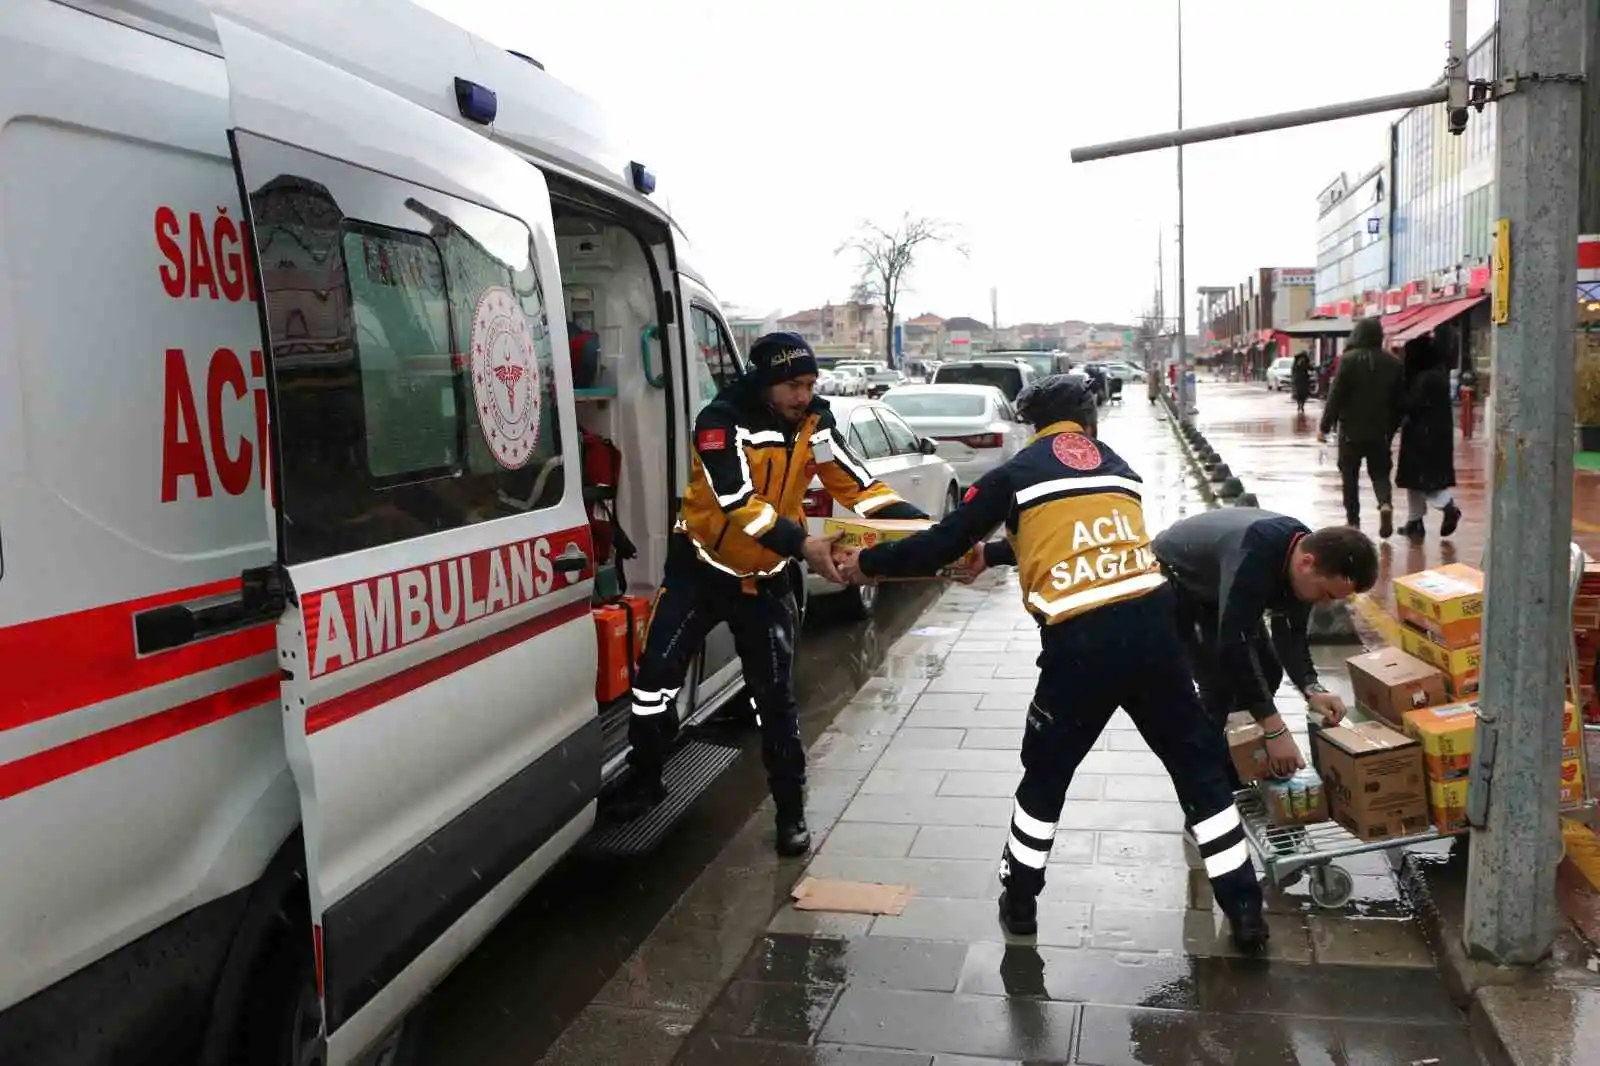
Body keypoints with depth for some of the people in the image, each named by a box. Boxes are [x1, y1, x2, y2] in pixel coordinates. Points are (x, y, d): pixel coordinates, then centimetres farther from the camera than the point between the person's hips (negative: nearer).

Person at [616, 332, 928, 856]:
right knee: (656, 674, -3)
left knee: (776, 697, 1)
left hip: (766, 578, 2)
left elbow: (859, 486, -12)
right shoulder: (722, 420, -22)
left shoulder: (813, 423, -9)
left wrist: (924, 528, -27)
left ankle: (791, 811, 14)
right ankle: (644, 780, 21)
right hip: (700, 566, -2)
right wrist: (802, 545, -45)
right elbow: (738, 501, -33)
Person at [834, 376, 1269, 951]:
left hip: (1079, 640, -3)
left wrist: (868, 564, 24)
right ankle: (1244, 910, 23)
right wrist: (993, 553, 48)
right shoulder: (1119, 468, 23)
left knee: (1046, 774, 19)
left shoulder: (1016, 474, 9)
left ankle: (1019, 901, 32)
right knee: (1200, 768, 18)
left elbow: (944, 543, 9)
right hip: (1152, 624, 3)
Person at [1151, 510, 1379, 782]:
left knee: (1267, 671, 5)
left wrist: (1312, 689, -23)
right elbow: (1233, 645, -44)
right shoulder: (1252, 557, -42)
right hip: (1170, 580, -8)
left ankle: (1237, 765, 18)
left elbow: (1290, 633, -6)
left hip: (1213, 584, 8)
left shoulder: (1304, 552, -16)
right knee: (1219, 685, -16)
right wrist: (1275, 730, -43)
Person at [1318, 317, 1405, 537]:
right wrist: (1392, 428, 18)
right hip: (1381, 430, 3)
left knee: (1350, 476, 8)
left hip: (1352, 429, -3)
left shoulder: (1348, 359, -11)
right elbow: (1398, 401, 7)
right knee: (1380, 472, 13)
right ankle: (1386, 504, -14)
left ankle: (1353, 520, 10)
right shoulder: (1393, 363, 3)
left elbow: (1336, 395, -12)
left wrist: (1325, 426, -6)